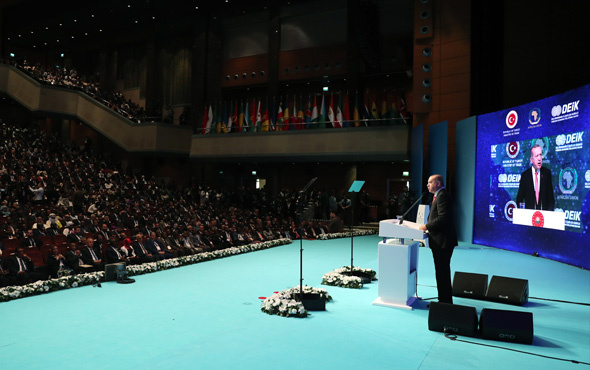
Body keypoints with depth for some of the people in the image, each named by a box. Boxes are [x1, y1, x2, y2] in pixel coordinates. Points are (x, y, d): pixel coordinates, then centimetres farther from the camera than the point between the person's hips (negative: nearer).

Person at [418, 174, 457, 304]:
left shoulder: (443, 196, -16)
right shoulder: (439, 195, 18)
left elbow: (443, 218, -25)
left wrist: (427, 226, -18)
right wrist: (427, 226, 8)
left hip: (443, 241, -11)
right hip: (439, 241, 11)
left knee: (443, 272, -4)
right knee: (441, 271, 17)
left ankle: (446, 302, 5)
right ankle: (443, 300, 27)